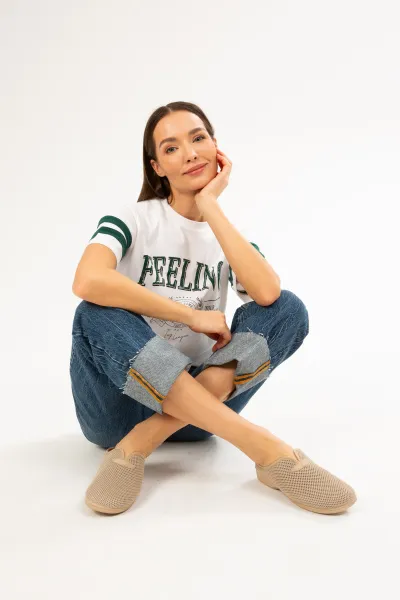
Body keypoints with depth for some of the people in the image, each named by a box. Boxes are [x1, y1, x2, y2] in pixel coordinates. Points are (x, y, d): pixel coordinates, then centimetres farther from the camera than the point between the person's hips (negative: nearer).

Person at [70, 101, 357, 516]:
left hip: (195, 401, 3)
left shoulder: (228, 236, 6)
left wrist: (210, 208, -15)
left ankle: (138, 445, -27)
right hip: (122, 399, -2)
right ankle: (266, 448, -35)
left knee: (288, 310, -15)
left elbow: (267, 294, -19)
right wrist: (193, 315, -21)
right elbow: (87, 283, -27)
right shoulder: (132, 218, -4)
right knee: (98, 316, -32)